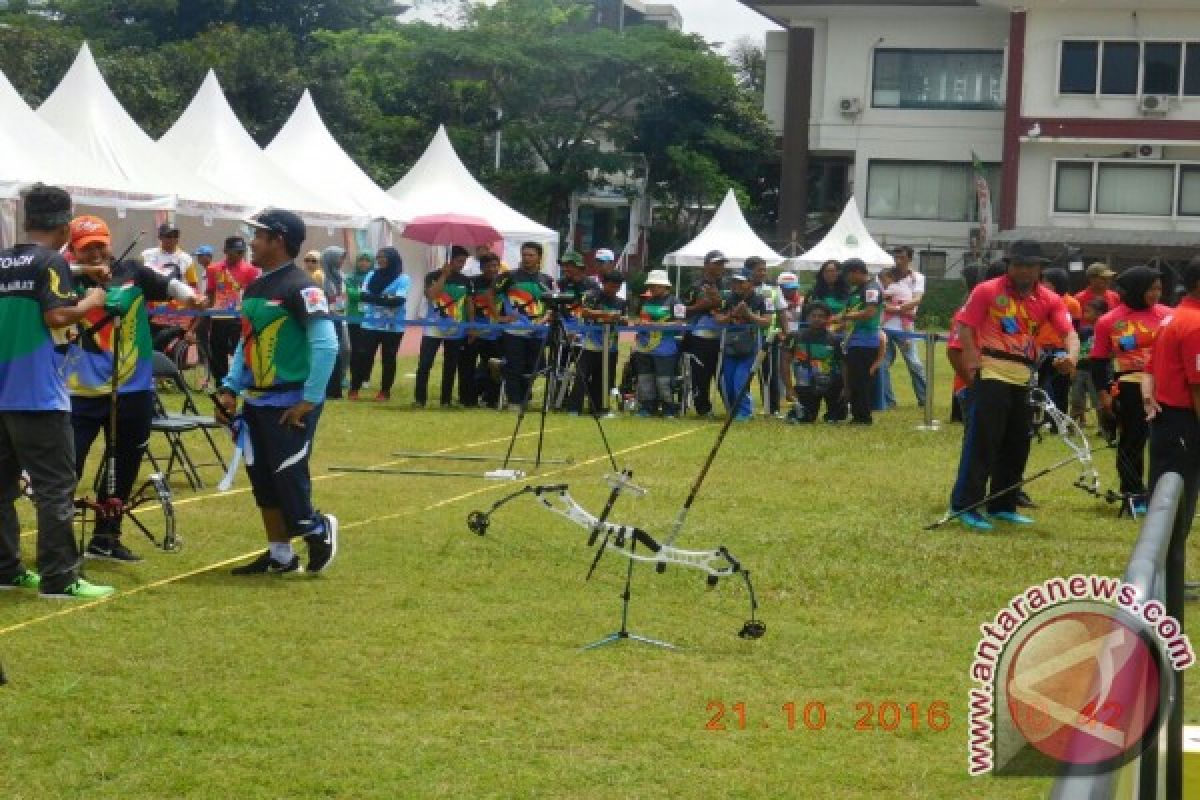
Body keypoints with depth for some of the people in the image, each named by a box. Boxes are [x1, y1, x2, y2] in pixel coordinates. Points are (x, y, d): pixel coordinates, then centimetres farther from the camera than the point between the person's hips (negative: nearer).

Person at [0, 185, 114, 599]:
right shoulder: (51, 262, -11)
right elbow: (57, 316, -21)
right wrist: (91, 302, -5)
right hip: (38, 394, -8)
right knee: (55, 488, -5)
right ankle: (59, 579, -7)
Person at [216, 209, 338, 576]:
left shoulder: (300, 287, -15)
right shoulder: (254, 288, 12)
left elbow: (326, 345, -21)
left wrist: (309, 400, -21)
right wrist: (231, 388, 10)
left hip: (290, 404, -9)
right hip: (256, 402, 9)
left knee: (288, 476, -8)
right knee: (261, 479, 10)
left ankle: (318, 528, 18)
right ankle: (280, 555, 18)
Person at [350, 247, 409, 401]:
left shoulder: (403, 279, -4)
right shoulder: (371, 276, 9)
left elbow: (398, 301, -15)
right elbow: (363, 295, 0)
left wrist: (374, 299, -19)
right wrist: (384, 299, -17)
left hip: (393, 326, -2)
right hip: (371, 324, 2)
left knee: (388, 358, 4)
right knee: (363, 356, -2)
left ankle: (385, 391, 12)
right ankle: (354, 389, 4)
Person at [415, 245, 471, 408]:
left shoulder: (465, 281, 8)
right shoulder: (433, 277, -3)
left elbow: (469, 303, 11)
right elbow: (431, 294, -20)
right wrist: (445, 275, -16)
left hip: (456, 331, 3)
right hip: (433, 329, -3)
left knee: (451, 366, 6)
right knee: (424, 364, -7)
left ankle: (447, 399, 13)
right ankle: (419, 399, -2)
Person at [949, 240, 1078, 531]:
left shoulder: (1049, 300, 5)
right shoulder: (988, 291, -5)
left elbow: (1069, 332, -5)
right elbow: (965, 327, -5)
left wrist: (1072, 354, -27)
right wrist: (974, 365, -14)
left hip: (1023, 378, 6)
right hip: (991, 375, -6)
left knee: (1017, 446, 12)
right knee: (982, 440, -9)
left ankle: (1002, 505, 25)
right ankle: (966, 505, -6)